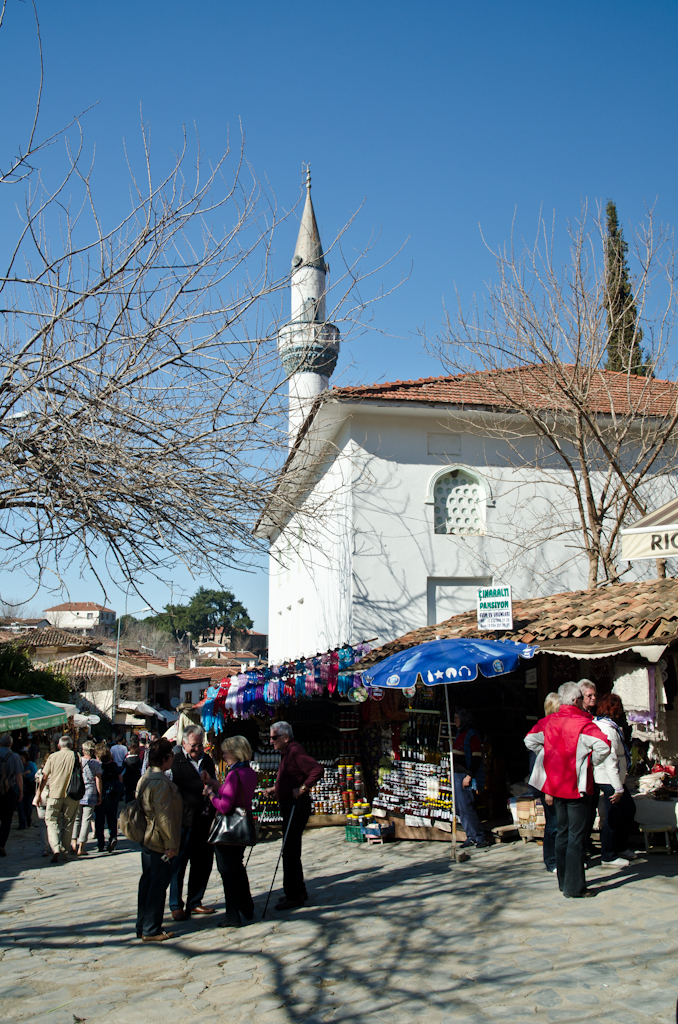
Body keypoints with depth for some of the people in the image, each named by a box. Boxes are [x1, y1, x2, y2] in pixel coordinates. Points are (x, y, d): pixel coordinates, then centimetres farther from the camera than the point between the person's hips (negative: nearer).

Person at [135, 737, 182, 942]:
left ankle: (142, 927, 25)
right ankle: (151, 930, 6)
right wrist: (171, 844, -18)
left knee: (147, 883, 16)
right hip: (159, 842, -10)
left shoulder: (144, 779, 10)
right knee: (157, 886, -1)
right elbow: (163, 815, -23)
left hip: (147, 840, 10)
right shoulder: (161, 782, -21)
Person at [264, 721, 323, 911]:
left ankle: (294, 896, 0)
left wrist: (303, 788, -27)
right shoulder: (286, 752, 15)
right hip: (289, 806, 11)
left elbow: (318, 770, -28)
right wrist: (274, 789, 20)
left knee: (290, 852, -7)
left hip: (296, 806, -11)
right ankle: (299, 891, 27)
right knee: (291, 851, 17)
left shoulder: (295, 751, -17)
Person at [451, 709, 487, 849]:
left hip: (465, 775, -9)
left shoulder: (471, 735, -12)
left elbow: (477, 758, -16)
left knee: (465, 807, -9)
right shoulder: (460, 733, 15)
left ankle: (480, 837, -1)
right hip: (457, 775, 9)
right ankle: (471, 837, 15)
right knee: (460, 807, 9)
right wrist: (452, 772, 17)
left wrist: (469, 776, -21)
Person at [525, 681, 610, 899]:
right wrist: (591, 763, -11)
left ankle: (563, 882, 25)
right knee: (577, 836, 0)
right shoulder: (583, 723, -17)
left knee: (562, 833, 17)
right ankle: (574, 887, 3)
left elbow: (530, 740, 13)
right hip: (576, 787, -6)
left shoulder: (548, 721, 2)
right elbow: (603, 746, -28)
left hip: (555, 785, 7)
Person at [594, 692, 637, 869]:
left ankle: (620, 847, 32)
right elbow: (610, 761, -25)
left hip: (615, 779, 10)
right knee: (613, 816, -1)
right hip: (610, 780, -10)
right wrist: (618, 788, -23)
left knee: (628, 808, 19)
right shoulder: (608, 729, -22)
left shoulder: (605, 725, 10)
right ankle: (608, 857, 11)